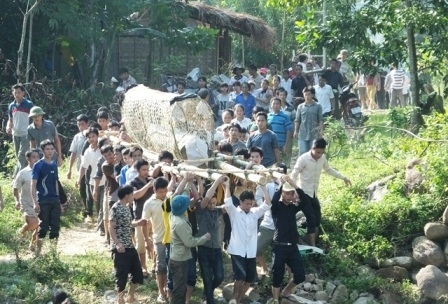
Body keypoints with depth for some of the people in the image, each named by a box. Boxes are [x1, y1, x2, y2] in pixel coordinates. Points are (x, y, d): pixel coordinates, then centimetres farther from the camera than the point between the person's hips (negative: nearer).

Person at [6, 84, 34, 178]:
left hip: (26, 134, -6)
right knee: (19, 157, 12)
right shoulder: (12, 106, 7)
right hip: (15, 134, 6)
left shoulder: (29, 105, -8)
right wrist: (8, 127, -6)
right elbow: (10, 120, 16)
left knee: (21, 156, -12)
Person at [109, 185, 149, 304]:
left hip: (130, 246, 9)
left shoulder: (126, 207, 12)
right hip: (120, 248, -9)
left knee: (137, 272, 13)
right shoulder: (115, 208, -15)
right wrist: (117, 243, -23)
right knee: (121, 274, -1)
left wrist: (138, 223, 17)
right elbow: (111, 228, -16)